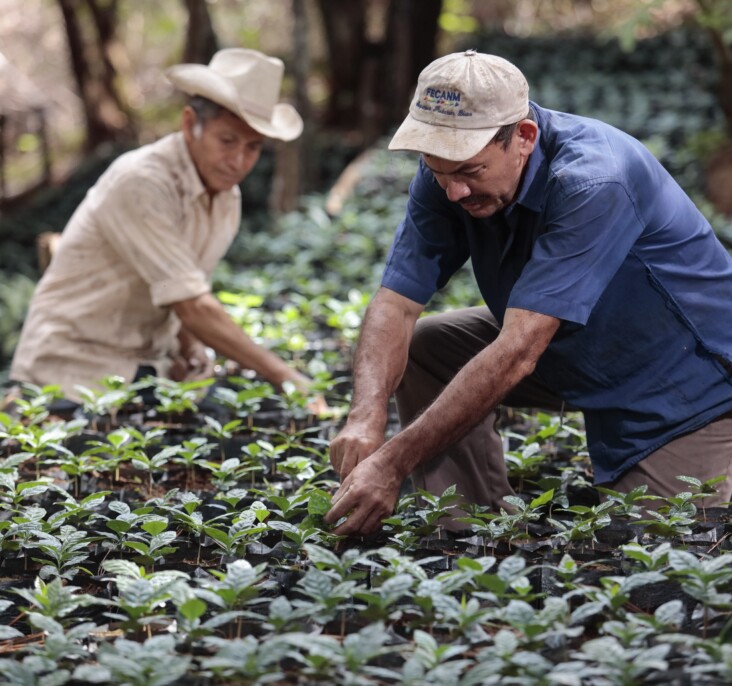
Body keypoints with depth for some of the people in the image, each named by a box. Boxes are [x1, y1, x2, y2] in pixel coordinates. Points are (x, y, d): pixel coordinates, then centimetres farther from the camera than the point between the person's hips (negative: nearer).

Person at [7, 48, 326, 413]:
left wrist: (191, 348, -6)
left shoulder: (227, 199, 5)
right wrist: (285, 377, -28)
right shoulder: (140, 182, -21)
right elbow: (193, 308, -26)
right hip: (76, 368, -8)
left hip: (146, 367, 8)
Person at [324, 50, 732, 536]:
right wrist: (367, 417, -37)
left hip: (689, 375, -7)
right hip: (576, 352, 7)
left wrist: (393, 463, -43)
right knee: (418, 348, -7)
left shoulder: (593, 182, -36)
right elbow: (396, 304, -17)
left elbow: (516, 354, -41)